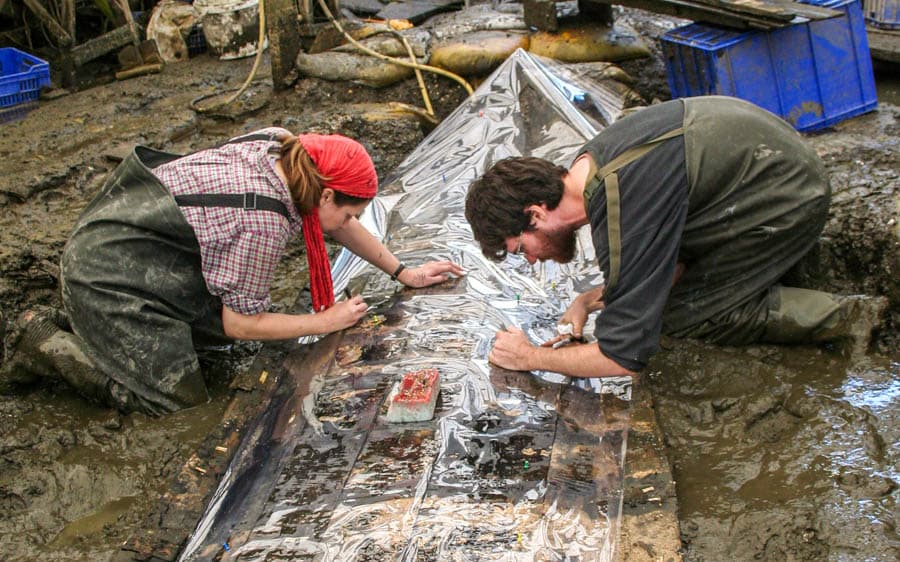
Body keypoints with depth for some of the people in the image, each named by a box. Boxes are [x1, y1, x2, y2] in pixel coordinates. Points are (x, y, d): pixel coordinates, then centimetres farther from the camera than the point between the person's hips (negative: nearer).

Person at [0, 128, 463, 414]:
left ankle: (81, 327, 19)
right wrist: (326, 322, -8)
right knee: (180, 399, -3)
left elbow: (337, 222, 10)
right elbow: (242, 323, -17)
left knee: (218, 331, 16)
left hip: (129, 227, 9)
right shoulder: (263, 221, -29)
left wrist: (402, 273, 13)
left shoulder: (280, 148, -5)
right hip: (109, 277, -9)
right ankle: (48, 345, 6)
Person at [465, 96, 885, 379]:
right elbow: (670, 259, 7)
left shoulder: (620, 214, -33)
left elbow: (624, 356, -29)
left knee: (681, 314, -6)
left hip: (790, 200, -9)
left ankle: (841, 317, -4)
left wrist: (531, 357, -16)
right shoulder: (592, 161, -5)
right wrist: (590, 300, -5)